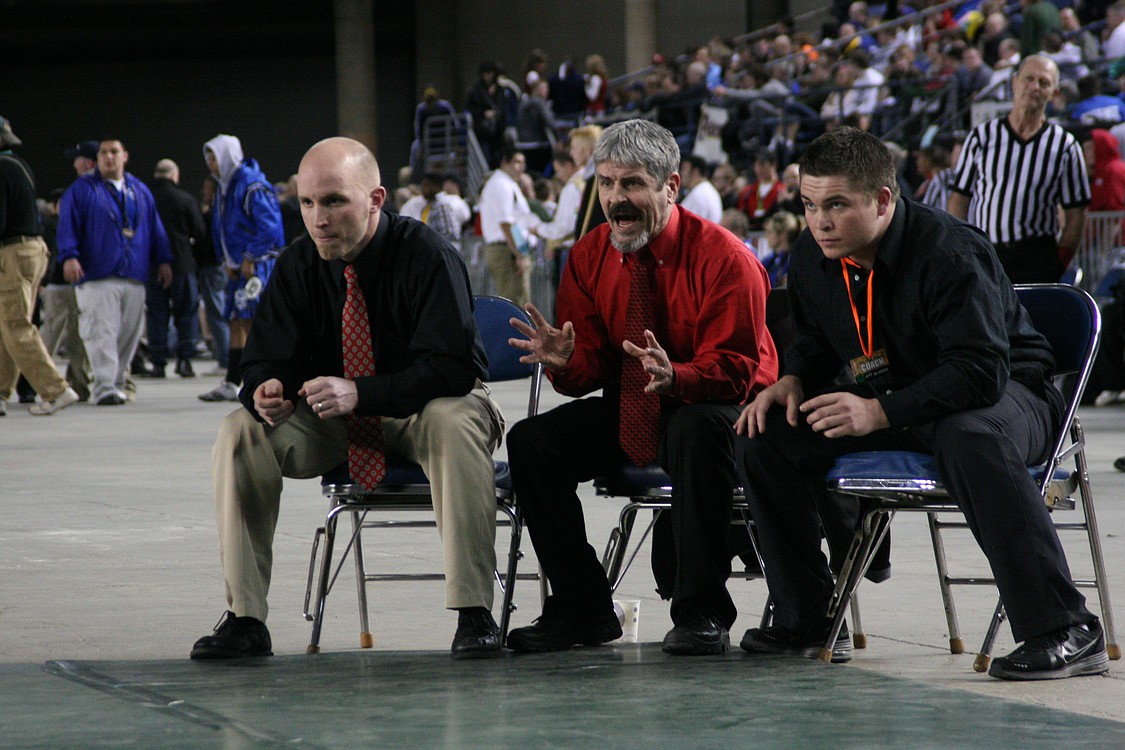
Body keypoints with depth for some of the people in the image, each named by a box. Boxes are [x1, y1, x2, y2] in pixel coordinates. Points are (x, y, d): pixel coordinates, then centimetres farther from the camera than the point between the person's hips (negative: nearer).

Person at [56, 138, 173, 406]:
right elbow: (67, 225, -3)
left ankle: (118, 382, 14)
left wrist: (163, 260, 15)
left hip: (134, 277, 5)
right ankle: (104, 386, -16)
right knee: (102, 332, -13)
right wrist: (69, 256, -16)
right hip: (96, 277, -5)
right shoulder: (81, 190, 5)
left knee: (129, 332, 5)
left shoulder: (140, 191, 18)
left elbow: (155, 229, 22)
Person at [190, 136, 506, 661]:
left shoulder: (427, 256, -20)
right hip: (333, 420, 4)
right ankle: (244, 619, -18)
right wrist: (266, 389, -30)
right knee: (240, 431, -19)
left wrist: (360, 393, -39)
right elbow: (267, 359, -3)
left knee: (456, 420, -39)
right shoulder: (296, 267, -6)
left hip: (423, 410, -4)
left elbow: (453, 366, -28)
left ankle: (474, 615, -35)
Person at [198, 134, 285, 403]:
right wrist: (226, 261, 12)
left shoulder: (251, 186, -14)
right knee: (236, 323, 9)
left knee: (251, 321, -13)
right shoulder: (224, 188, 15)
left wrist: (250, 259, -17)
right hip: (239, 266, 9)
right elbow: (219, 228, 24)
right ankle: (230, 384, 13)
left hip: (258, 263, -9)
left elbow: (269, 226, -19)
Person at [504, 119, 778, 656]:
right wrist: (564, 360, -26)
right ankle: (581, 609, -3)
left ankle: (701, 613, -30)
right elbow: (591, 369, 0)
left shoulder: (724, 258, -17)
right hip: (625, 410, 6)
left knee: (696, 431, -40)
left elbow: (734, 370, -20)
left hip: (719, 406, -5)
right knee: (530, 443, -14)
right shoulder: (588, 258, 0)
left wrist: (674, 376, -41)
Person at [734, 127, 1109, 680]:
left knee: (970, 442, -43)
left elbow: (981, 371, -32)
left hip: (1007, 392, -7)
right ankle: (802, 623, 5)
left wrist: (880, 413, -37)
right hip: (887, 402, 7)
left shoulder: (950, 253, -26)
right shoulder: (812, 259, -2)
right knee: (764, 438, -7)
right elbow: (815, 341, 18)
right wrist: (793, 380, -6)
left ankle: (1065, 632, -40)